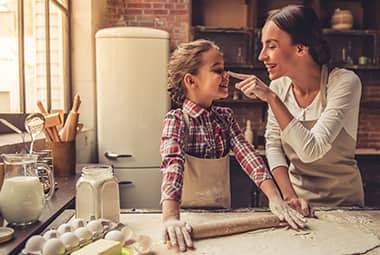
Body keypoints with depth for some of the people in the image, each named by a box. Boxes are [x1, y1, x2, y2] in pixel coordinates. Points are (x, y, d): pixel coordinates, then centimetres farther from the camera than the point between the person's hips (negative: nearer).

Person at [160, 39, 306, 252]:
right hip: (188, 213, -3)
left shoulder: (225, 117, 4)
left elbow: (248, 155, -7)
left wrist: (274, 198, -20)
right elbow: (173, 165, -26)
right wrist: (171, 218, -41)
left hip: (222, 212, 4)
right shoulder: (177, 120, -11)